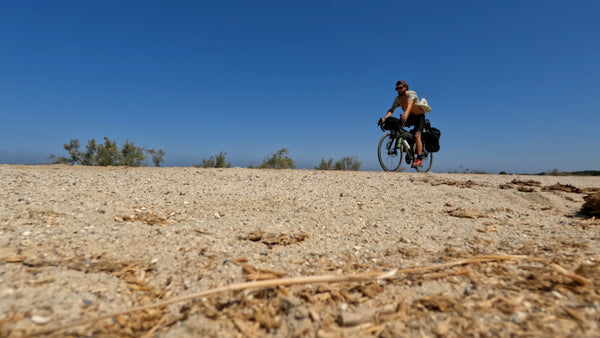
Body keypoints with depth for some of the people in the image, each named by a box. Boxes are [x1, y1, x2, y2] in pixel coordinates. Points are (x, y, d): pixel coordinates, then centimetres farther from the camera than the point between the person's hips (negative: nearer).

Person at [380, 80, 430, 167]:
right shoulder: (397, 99, -6)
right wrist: (384, 118, -38)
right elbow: (391, 110, -18)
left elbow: (410, 104, -41)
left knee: (417, 135, -24)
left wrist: (405, 114, -61)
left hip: (419, 116, -6)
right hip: (411, 117, 6)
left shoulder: (411, 93, -21)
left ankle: (419, 160, -28)